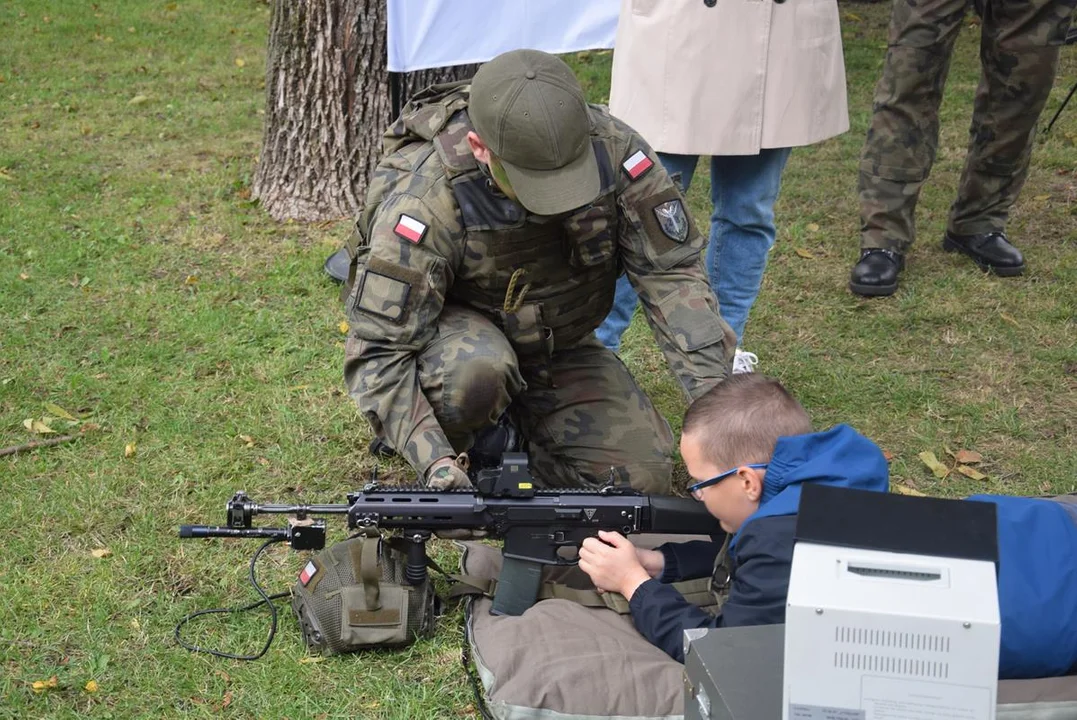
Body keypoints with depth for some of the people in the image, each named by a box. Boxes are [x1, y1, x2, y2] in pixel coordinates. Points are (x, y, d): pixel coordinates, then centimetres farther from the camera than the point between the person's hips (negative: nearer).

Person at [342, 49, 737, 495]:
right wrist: (435, 461, -41)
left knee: (642, 476, -11)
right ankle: (458, 449, -4)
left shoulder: (611, 149, -23)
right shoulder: (423, 201, -33)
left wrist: (716, 397, -26)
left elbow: (670, 270, -17)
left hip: (556, 347, 4)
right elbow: (378, 350, -29)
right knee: (477, 371, -39)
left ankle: (513, 424, 14)